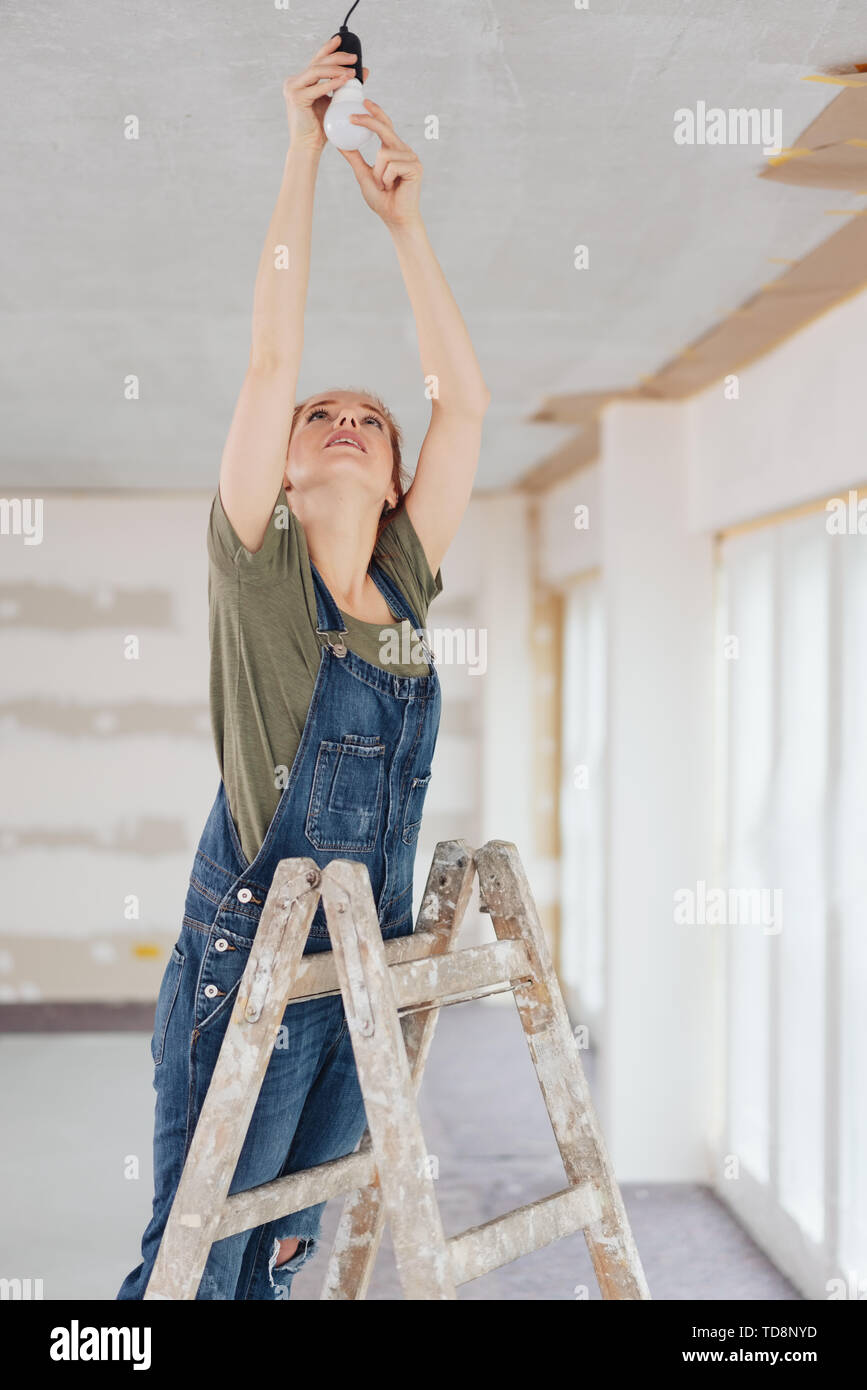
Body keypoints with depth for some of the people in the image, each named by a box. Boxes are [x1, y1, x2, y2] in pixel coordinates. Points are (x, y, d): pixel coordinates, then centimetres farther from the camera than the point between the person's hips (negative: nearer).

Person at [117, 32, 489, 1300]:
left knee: (282, 1253, 14)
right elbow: (271, 357, -10)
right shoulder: (254, 568, -4)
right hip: (246, 962, -4)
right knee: (194, 1257, 0)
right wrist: (304, 151, -9)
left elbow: (464, 402, 4)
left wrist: (405, 220, 3)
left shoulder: (406, 583, 8)